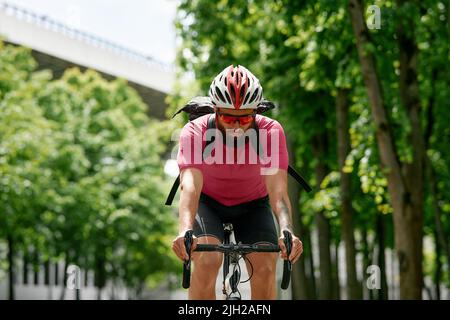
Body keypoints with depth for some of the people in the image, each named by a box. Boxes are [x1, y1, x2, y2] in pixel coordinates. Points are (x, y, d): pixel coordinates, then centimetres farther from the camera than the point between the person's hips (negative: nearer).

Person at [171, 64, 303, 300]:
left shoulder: (270, 132, -29)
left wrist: (287, 232, -57)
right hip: (208, 201, -1)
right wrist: (184, 231, -61)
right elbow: (190, 187, -43)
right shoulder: (194, 132, -30)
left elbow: (278, 190, -39)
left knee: (265, 267, -18)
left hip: (253, 203, 1)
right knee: (207, 260, -26)